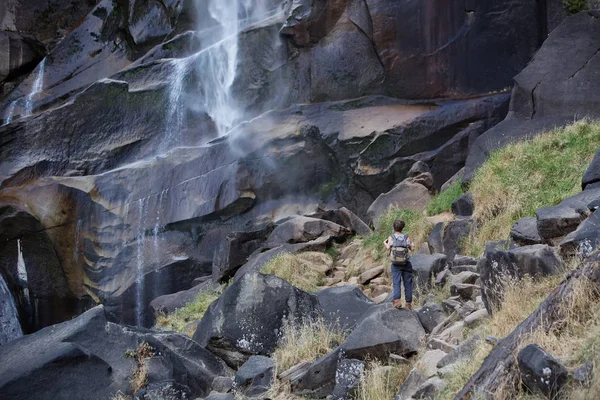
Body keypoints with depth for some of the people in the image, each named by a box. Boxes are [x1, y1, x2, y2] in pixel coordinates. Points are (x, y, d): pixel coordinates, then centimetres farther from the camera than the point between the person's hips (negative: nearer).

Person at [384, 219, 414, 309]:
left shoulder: (391, 237, -1)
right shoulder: (406, 237, 2)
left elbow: (388, 248, -15)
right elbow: (412, 248, -7)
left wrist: (385, 243, 6)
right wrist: (412, 243, 15)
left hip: (396, 264, -1)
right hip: (406, 264, 1)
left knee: (396, 283, -3)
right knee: (407, 283, 8)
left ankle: (397, 300, -22)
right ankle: (409, 303, 11)